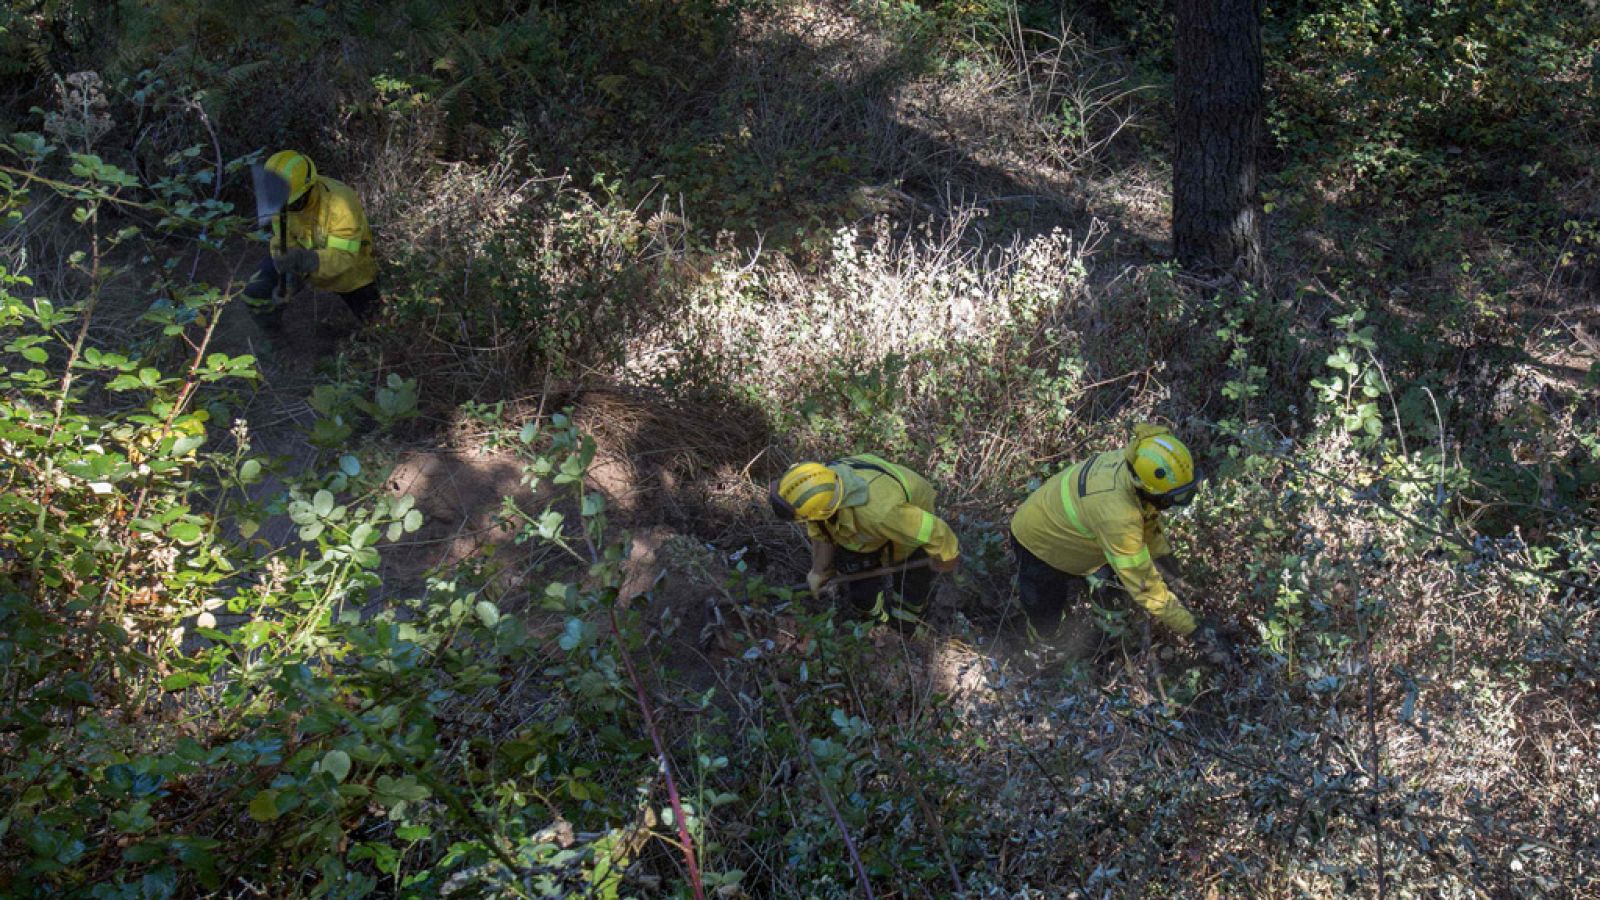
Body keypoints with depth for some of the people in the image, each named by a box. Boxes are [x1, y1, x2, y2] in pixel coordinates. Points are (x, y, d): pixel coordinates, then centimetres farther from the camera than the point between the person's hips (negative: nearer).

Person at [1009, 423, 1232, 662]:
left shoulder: (1136, 462, -22)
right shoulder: (1116, 516, -46)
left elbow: (1149, 517, 1)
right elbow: (1145, 586, -39)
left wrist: (1166, 560, 0)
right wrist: (1196, 631, -34)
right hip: (1037, 543, -7)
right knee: (1046, 627, 0)